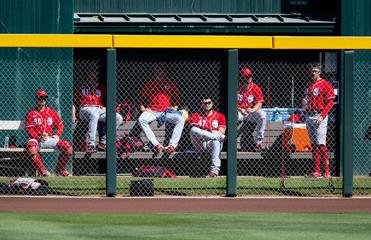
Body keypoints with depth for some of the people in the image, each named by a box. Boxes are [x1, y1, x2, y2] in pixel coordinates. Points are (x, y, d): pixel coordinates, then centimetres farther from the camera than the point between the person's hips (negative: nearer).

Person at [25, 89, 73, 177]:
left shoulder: (51, 112, 15)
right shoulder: (31, 114, 6)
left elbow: (60, 125, 15)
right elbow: (29, 130, -2)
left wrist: (57, 135, -5)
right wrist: (39, 137, -18)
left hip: (50, 139, 3)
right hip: (37, 139, -3)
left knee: (68, 146, -19)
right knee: (31, 147, -39)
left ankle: (60, 169, -2)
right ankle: (42, 171, -33)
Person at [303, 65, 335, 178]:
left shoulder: (325, 84, -5)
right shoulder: (309, 86, 18)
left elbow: (330, 102, -11)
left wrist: (322, 116, -19)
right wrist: (305, 102, 3)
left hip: (319, 115, -8)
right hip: (309, 116, 8)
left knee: (321, 144, -13)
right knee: (313, 145, 7)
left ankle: (327, 171, -12)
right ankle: (316, 171, 9)